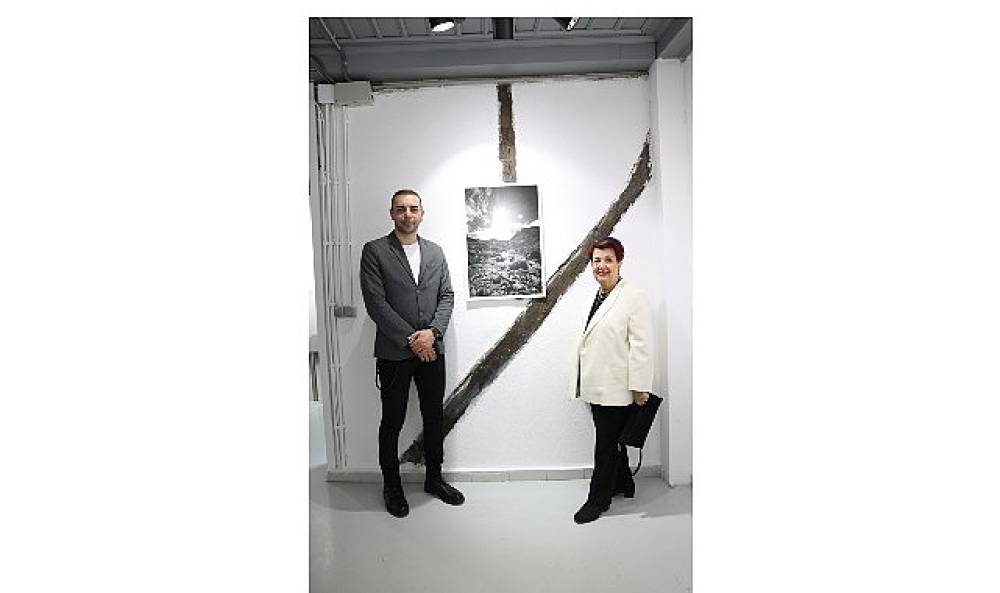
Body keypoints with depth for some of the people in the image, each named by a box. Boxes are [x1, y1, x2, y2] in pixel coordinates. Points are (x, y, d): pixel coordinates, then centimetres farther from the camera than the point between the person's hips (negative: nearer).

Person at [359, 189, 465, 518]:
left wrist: (432, 332, -12)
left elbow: (447, 296, 5)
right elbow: (376, 303, -11)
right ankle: (392, 486, 27)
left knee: (435, 417, 14)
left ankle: (434, 478, 32)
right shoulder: (374, 251, -4)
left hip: (431, 348, 4)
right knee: (392, 421, 9)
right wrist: (411, 339, -15)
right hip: (393, 352, -4)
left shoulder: (435, 251, 10)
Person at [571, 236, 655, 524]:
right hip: (596, 386, 8)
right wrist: (583, 381, 17)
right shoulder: (596, 297, 11)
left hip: (616, 388, -8)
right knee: (610, 438, 20)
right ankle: (623, 484, 39)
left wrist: (640, 388, -17)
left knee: (607, 443, 4)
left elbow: (641, 347, -16)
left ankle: (598, 499, 19)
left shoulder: (634, 297, -13)